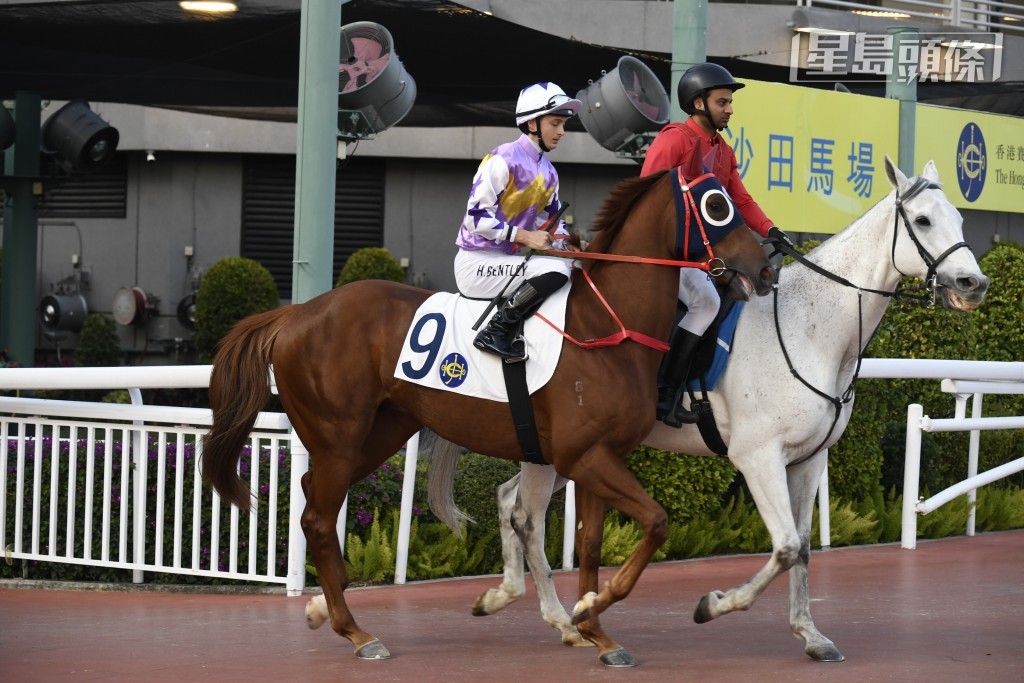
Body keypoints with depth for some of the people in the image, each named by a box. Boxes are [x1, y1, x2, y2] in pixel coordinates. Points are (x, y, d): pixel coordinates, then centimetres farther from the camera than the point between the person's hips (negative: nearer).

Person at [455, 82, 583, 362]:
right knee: (556, 268, -27)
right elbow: (476, 217, -17)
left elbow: (551, 222, 21)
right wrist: (525, 236, -22)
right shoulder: (503, 160, -13)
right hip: (477, 263, -10)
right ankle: (495, 333, -20)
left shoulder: (549, 173, 15)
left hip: (507, 260, 10)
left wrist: (570, 244, 0)